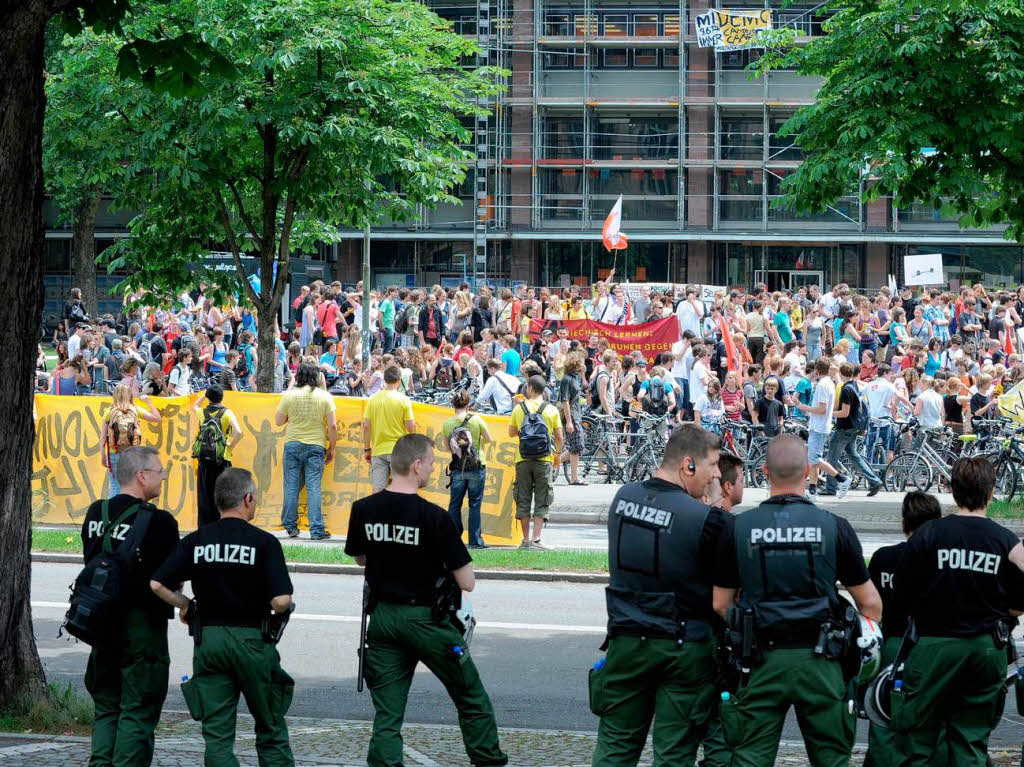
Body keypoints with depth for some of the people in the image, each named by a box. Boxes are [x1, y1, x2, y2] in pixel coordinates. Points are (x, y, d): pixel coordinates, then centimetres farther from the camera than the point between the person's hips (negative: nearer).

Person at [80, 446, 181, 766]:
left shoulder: (95, 514, 5)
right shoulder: (159, 521, -14)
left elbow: (91, 561, 12)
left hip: (101, 620, 6)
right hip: (143, 622, -6)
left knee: (106, 707, 15)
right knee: (138, 713, -1)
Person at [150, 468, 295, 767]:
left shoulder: (196, 541, 1)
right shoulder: (263, 542, -9)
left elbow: (157, 584, -4)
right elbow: (281, 600, -17)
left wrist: (185, 605, 13)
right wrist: (276, 610, 6)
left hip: (208, 640, 3)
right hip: (252, 641, -2)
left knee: (217, 734, 3)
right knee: (271, 731, 12)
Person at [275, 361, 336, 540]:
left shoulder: (289, 395, -1)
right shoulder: (325, 396, -1)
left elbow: (278, 421, 4)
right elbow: (332, 426, -3)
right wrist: (331, 448, 7)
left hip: (293, 445, 0)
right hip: (316, 445, 0)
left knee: (291, 487, 8)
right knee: (314, 488, -2)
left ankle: (290, 527, 11)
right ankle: (316, 530, -6)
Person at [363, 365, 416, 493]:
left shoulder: (373, 399, 2)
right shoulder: (403, 400, -6)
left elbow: (366, 426, 1)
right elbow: (410, 427, -7)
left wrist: (367, 449, 9)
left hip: (378, 450, 2)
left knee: (378, 490, 1)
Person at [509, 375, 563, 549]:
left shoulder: (519, 409, 1)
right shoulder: (552, 410, -1)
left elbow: (511, 433, 8)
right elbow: (559, 437, 0)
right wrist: (558, 454, 16)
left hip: (523, 460, 1)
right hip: (544, 460, -1)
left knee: (523, 500, 8)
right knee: (542, 502, 2)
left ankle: (526, 540, 9)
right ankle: (535, 539, -7)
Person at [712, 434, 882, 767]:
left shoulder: (739, 528, -3)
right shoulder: (834, 527, -4)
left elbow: (720, 605, 3)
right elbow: (870, 602, 2)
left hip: (762, 661, 0)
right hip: (819, 662, 0)